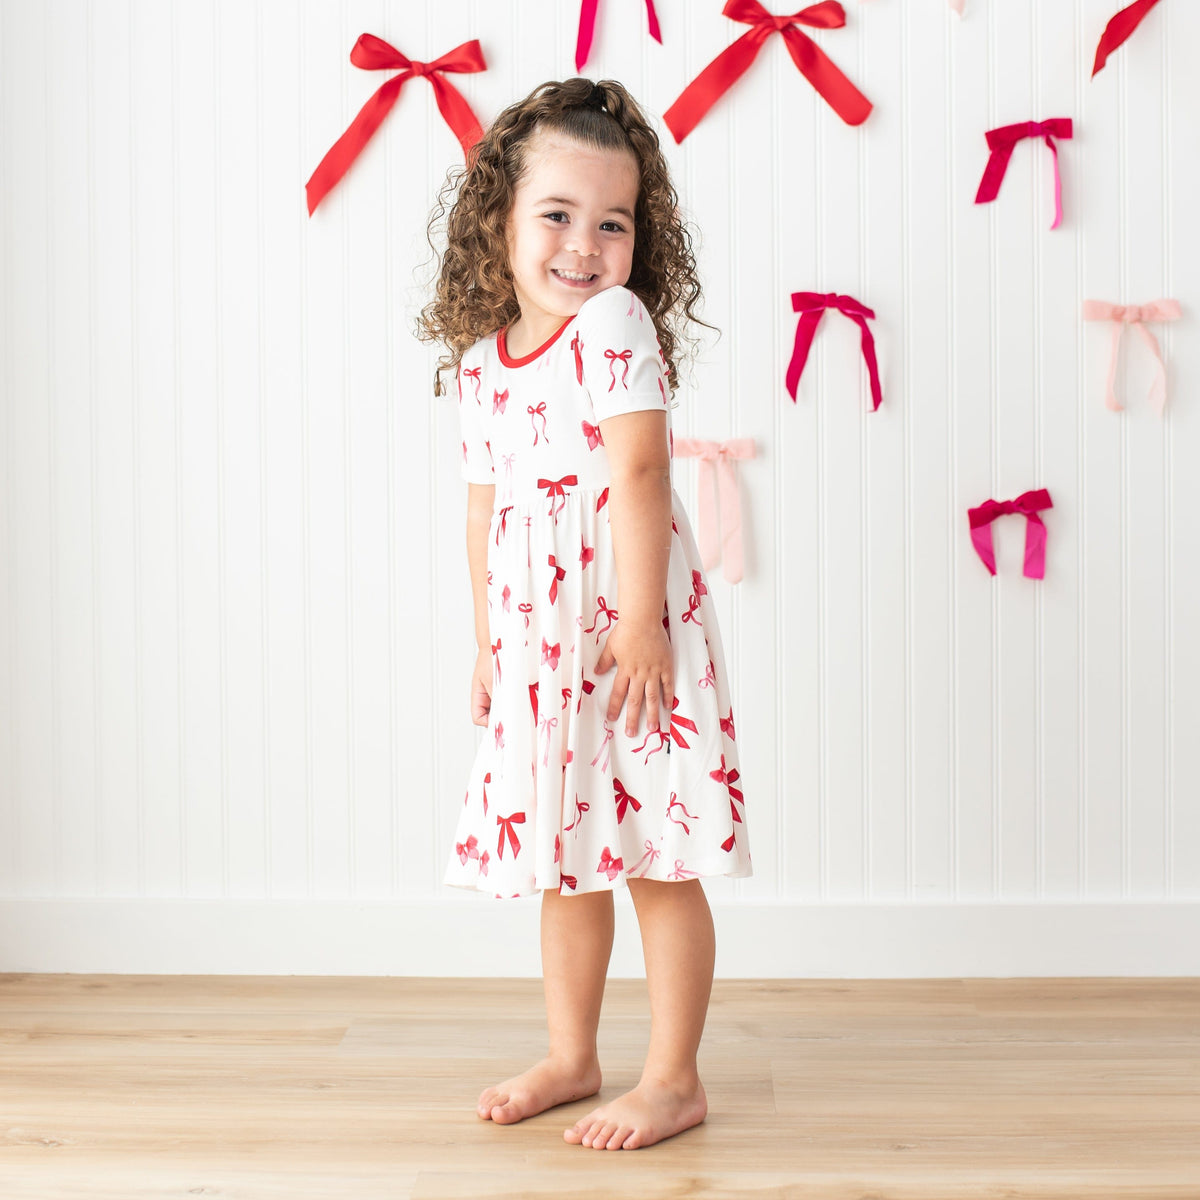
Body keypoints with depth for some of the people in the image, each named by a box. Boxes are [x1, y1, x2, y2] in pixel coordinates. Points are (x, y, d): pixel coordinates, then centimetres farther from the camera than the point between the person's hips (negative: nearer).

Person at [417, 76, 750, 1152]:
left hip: (633, 631, -7)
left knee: (657, 859, 2)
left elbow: (640, 473, -21)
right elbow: (487, 505, 13)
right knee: (562, 858, 16)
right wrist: (488, 640, 14)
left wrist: (638, 622, -25)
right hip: (539, 645, 7)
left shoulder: (614, 324, -13)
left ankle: (675, 1080, 15)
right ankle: (571, 1058, 32)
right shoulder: (480, 358, 7)